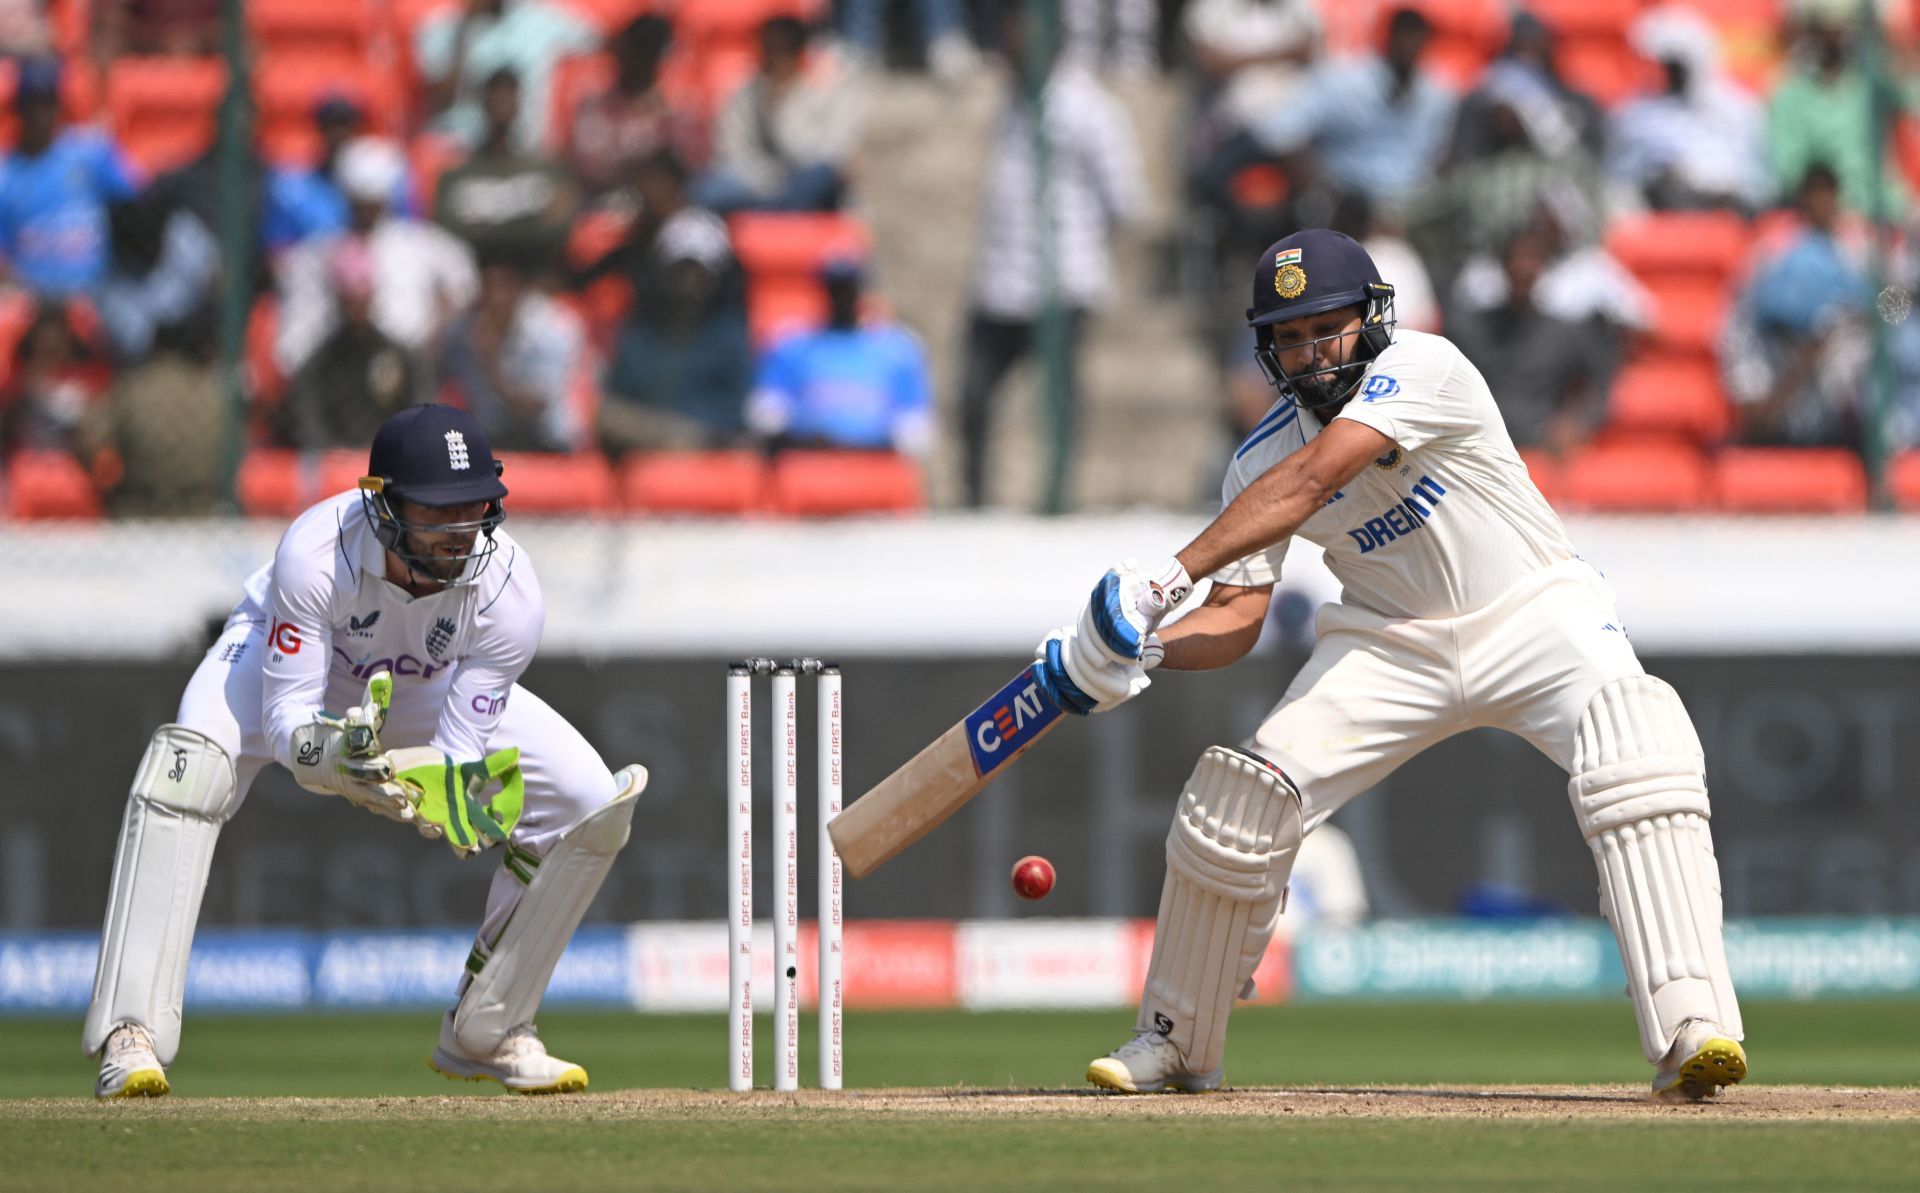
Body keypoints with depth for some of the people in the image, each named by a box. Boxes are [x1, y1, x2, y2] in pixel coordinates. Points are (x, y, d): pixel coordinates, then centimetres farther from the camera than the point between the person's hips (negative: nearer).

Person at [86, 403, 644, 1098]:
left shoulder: (510, 591, -32)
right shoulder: (315, 552, -40)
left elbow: (458, 754, -30)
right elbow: (285, 718, -38)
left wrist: (449, 798, -54)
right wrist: (328, 756, -60)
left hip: (430, 691, 3)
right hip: (285, 656, -3)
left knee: (591, 804, -13)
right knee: (187, 767, -36)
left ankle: (485, 1033, 4)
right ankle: (130, 1039, -34)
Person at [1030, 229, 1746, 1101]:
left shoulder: (1423, 369, -21)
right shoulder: (1261, 457, -4)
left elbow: (1308, 482, -32)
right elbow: (1236, 619, -6)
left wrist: (1169, 577, -38)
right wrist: (1143, 645, -27)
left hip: (1533, 613, -4)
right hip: (1392, 643, 4)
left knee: (1640, 760, -32)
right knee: (1238, 799, -11)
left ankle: (1690, 1032, -37)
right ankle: (1175, 1043, 11)